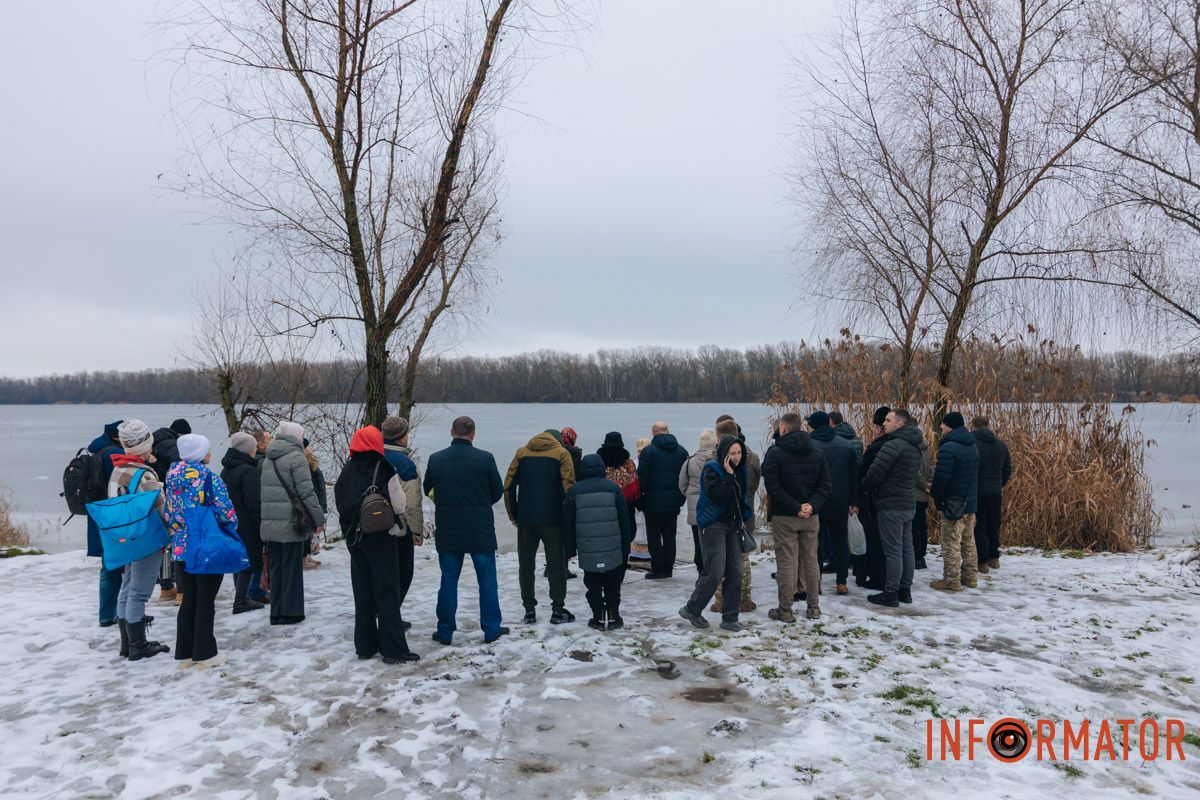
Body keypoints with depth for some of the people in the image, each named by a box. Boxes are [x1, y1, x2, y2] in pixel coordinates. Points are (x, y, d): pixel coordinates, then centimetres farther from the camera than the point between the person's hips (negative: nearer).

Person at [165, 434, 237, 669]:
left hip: (181, 548, 6)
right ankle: (204, 654, 10)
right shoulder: (209, 477, -14)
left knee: (189, 601, 15)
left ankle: (184, 654, 21)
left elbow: (169, 513, 11)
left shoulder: (173, 478, 6)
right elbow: (225, 511, -15)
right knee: (205, 602, 3)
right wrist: (231, 529, 4)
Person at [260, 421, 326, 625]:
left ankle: (276, 612, 17)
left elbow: (265, 491, 17)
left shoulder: (268, 460, 15)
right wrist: (319, 518, -10)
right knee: (292, 568, 2)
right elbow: (306, 491, -14)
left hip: (269, 524, 7)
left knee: (275, 567, 12)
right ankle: (290, 612, 7)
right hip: (291, 523, -7)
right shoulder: (296, 457, -10)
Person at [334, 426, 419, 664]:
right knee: (387, 592, -1)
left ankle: (365, 645, 17)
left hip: (354, 537, 5)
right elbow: (400, 505, -11)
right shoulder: (383, 470, -11)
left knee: (362, 592, 12)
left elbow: (337, 502, 8)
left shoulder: (347, 471, 4)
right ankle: (393, 649, -1)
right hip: (380, 537, -5)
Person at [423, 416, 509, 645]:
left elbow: (428, 491, 8)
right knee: (487, 581, 9)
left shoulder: (436, 459, -4)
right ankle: (491, 629, 15)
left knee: (448, 581, 11)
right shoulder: (485, 458, -9)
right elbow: (498, 491, 0)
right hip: (481, 531, -2)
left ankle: (445, 631, 15)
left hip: (447, 532, 2)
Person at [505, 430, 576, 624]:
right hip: (553, 519, -2)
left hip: (525, 518, 2)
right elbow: (568, 487, -8)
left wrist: (513, 515, 9)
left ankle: (529, 610, 13)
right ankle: (558, 610, 9)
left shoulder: (522, 453, 9)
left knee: (526, 564, 11)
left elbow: (509, 485, 3)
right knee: (556, 564, 8)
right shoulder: (561, 454, 1)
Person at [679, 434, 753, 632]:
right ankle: (691, 610, 9)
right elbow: (718, 497, -25)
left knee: (735, 572, 2)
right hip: (713, 525, -7)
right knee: (714, 572, -9)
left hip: (733, 526, 7)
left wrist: (743, 518, 17)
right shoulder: (712, 470, -12)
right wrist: (728, 475, -24)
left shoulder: (739, 470, 9)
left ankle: (730, 618, 11)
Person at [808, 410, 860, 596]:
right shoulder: (847, 445, 1)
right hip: (840, 504, 3)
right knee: (840, 541, 11)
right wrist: (854, 502, 10)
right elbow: (854, 476, 5)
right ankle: (841, 582, 13)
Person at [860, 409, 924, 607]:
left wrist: (864, 487, 1)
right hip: (909, 503, 9)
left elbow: (875, 472, -19)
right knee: (906, 549, 14)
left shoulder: (893, 445, -18)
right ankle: (905, 590, 22)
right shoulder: (915, 446, 13)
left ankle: (891, 593, 0)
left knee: (893, 551, -5)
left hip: (890, 505, -9)